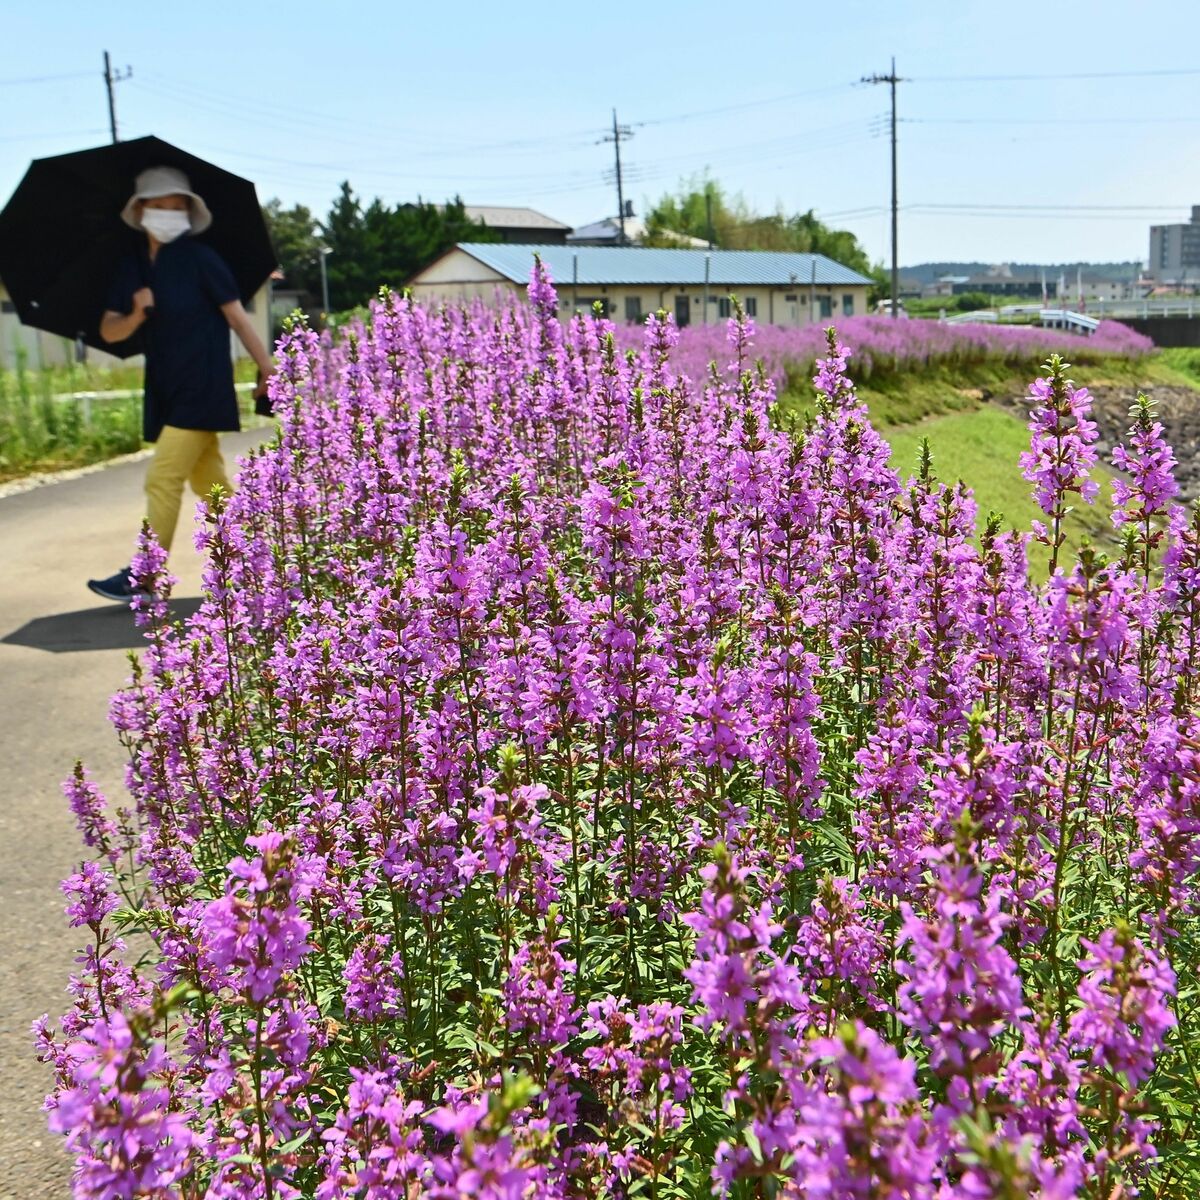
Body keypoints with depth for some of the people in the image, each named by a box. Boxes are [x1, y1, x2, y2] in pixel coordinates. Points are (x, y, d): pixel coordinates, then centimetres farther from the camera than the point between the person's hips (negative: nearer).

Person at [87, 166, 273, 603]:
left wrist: (267, 369, -6)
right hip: (165, 390, 7)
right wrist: (136, 315, -16)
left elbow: (237, 318, -5)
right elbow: (109, 332, 5)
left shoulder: (200, 259, -6)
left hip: (202, 388, -7)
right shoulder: (132, 269, 9)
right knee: (210, 482, 11)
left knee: (163, 478, -10)